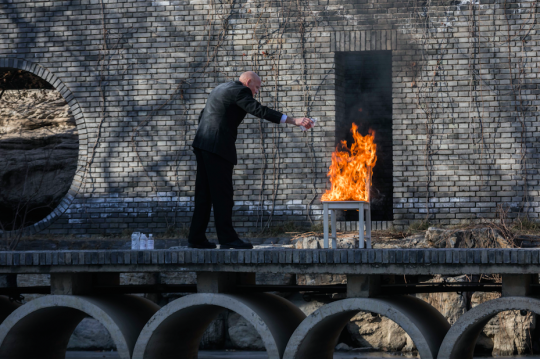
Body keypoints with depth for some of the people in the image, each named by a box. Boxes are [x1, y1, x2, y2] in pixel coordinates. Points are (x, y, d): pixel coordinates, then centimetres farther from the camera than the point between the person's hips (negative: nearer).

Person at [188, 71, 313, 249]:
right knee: (222, 194, -8)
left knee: (205, 193, 9)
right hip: (218, 147, -10)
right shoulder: (239, 91, -7)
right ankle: (227, 238, -9)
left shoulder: (220, 90, 24)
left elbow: (203, 117, 27)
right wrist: (294, 121, -21)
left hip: (202, 144, 10)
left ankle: (197, 237, 8)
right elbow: (261, 111, -18)